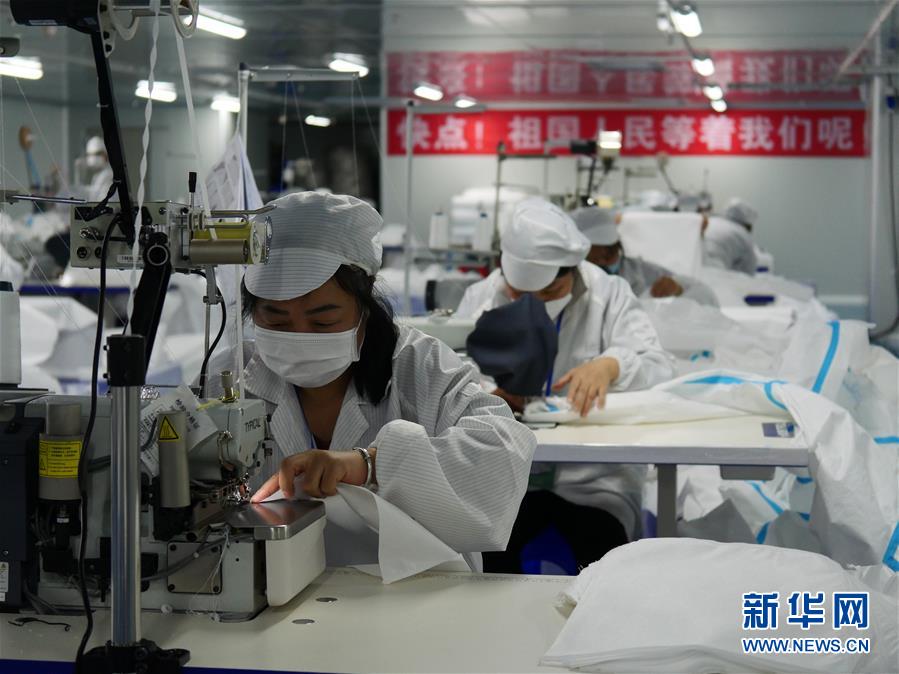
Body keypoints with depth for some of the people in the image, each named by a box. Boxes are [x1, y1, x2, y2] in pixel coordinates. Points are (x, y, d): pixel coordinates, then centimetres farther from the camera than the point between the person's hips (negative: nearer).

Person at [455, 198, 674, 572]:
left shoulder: (609, 295, 2)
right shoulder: (480, 299, 4)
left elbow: (658, 368, -8)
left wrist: (610, 365, -31)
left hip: (595, 473, 0)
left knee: (602, 553, -26)